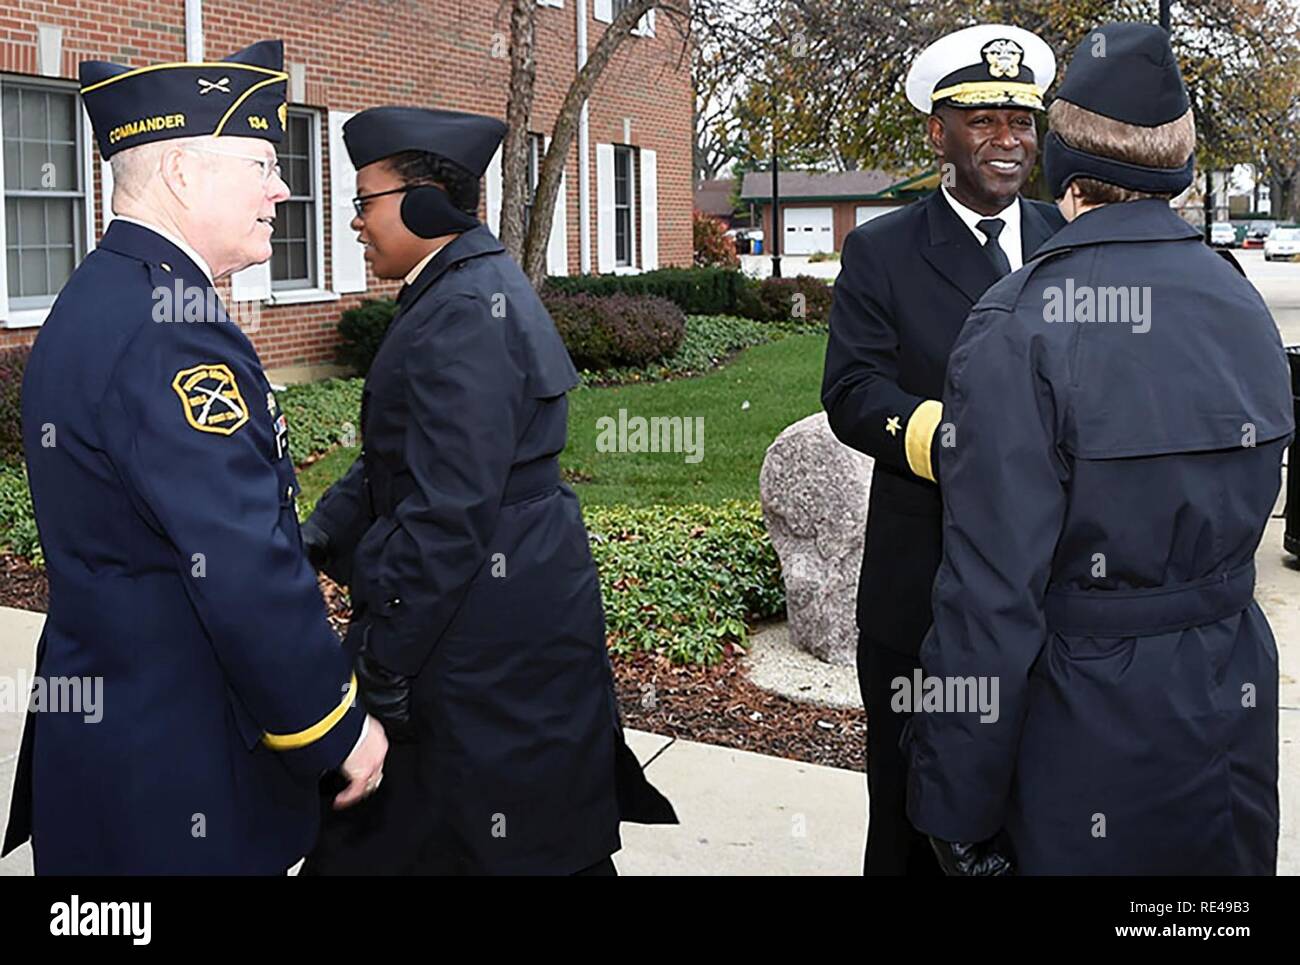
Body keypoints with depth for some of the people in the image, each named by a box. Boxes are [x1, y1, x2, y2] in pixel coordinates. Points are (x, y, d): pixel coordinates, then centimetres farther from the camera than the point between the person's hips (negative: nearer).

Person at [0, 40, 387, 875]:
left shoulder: (96, 300, 8)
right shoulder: (171, 334, -24)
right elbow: (243, 570, -27)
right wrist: (339, 727, -16)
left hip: (102, 706, 10)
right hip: (175, 771, -10)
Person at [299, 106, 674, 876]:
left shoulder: (469, 311, -20)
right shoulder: (466, 290, 12)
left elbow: (447, 514, -24)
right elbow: (395, 462, 16)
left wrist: (385, 661, -19)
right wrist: (323, 536, 4)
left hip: (491, 633, -10)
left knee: (513, 846, 5)